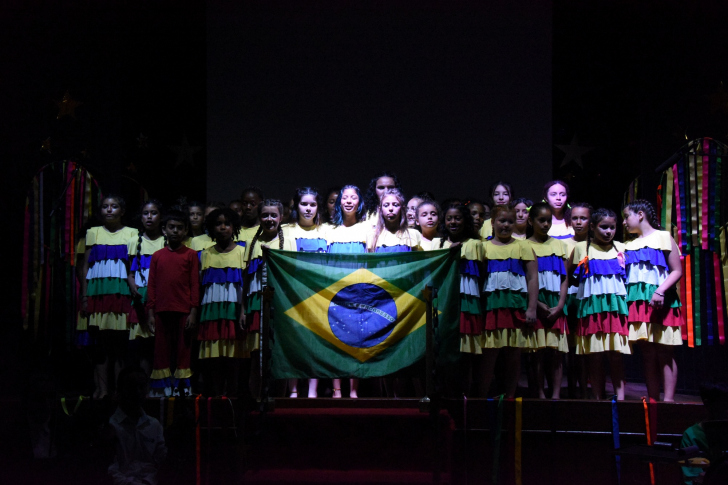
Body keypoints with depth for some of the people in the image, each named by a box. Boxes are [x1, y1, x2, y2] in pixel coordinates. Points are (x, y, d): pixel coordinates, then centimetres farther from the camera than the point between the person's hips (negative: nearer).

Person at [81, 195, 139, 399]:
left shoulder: (131, 234, 9)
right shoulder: (94, 233, 12)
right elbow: (85, 266, 11)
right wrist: (84, 297, 4)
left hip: (122, 294, -1)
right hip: (98, 293, 1)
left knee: (120, 342, -2)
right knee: (100, 342, -1)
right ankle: (101, 388, 2)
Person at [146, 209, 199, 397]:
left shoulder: (190, 255, 4)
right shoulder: (157, 256, 10)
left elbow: (195, 285, 1)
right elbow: (151, 285, 10)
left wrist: (193, 312, -5)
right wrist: (150, 312, 4)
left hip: (183, 311, -2)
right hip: (162, 311, 2)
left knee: (183, 350, 1)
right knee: (161, 351, 5)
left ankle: (182, 387, 6)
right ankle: (161, 388, 11)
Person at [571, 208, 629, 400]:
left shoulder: (620, 248, 13)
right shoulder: (581, 248, 8)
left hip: (616, 305, 1)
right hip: (592, 306, -1)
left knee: (617, 355, -3)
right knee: (594, 357, 0)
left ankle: (620, 397, -2)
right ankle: (598, 398, 6)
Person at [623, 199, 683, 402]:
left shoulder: (663, 237, 1)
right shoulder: (629, 246, 18)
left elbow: (677, 271, -5)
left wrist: (661, 290, -18)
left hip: (660, 303, -5)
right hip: (638, 303, 5)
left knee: (664, 353, -5)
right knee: (647, 354, 5)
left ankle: (669, 400, -5)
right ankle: (652, 400, 8)